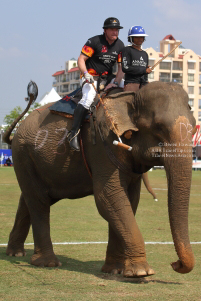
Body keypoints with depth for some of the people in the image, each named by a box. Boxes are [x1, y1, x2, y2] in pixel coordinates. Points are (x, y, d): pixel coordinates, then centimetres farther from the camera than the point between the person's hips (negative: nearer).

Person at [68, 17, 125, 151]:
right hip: (91, 77, -6)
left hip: (107, 77, 6)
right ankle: (74, 133, -31)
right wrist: (86, 74, -31)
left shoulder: (120, 45, 6)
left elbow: (121, 67, 5)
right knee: (88, 98, -31)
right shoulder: (94, 42, -11)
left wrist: (115, 83, -10)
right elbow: (81, 60, -13)